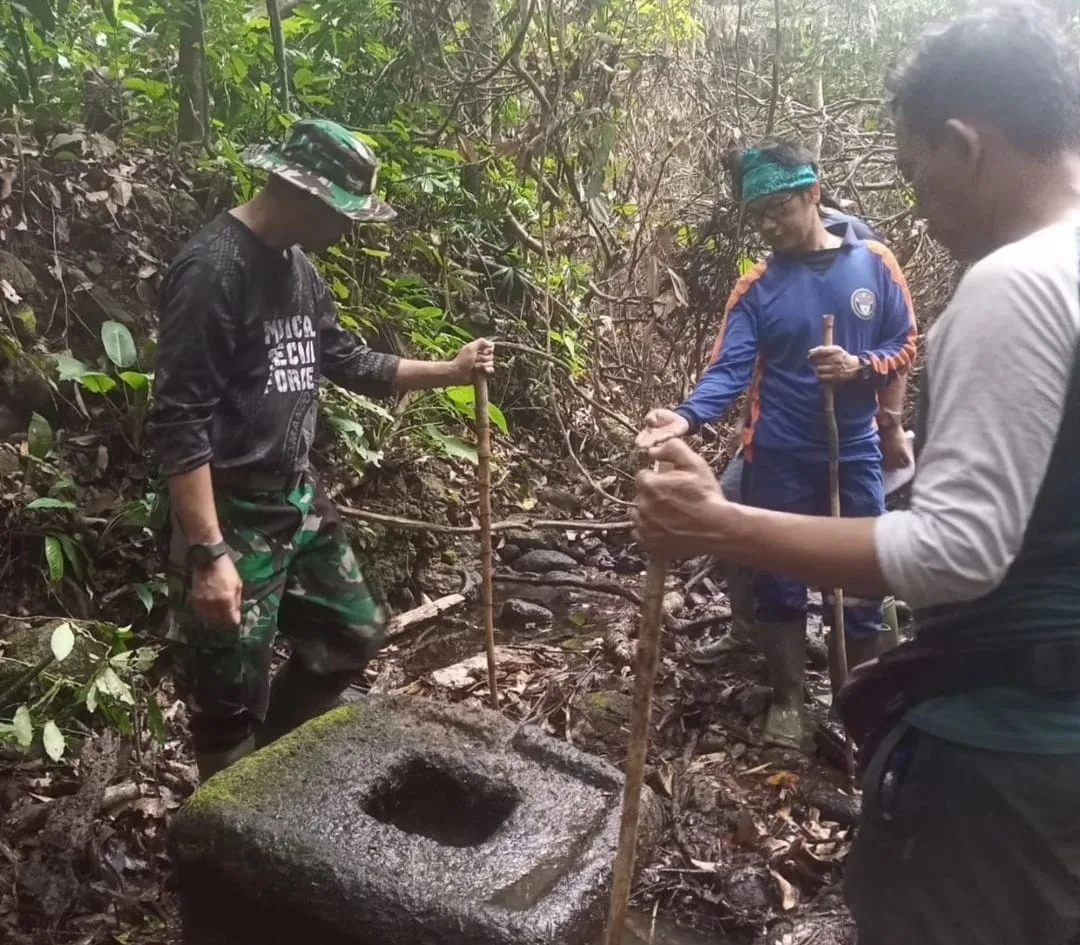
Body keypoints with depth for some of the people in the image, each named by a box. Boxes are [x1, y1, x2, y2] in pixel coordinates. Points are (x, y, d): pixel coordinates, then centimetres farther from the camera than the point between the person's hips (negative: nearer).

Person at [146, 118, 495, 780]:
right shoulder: (213, 269, -20)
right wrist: (208, 554, -26)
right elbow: (179, 423, -23)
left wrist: (451, 371, 14)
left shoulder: (298, 268, 7)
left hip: (299, 499, 9)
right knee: (232, 699, 4)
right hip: (232, 515, -9)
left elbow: (348, 361, 19)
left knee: (353, 634, 20)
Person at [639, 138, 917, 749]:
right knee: (778, 583, 8)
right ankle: (789, 700, 27)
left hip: (856, 455, 0)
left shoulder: (873, 264, -1)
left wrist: (859, 367, -18)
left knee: (863, 584, 7)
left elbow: (906, 346, 3)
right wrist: (688, 417, -29)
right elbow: (730, 370, -11)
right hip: (779, 461, 0)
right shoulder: (756, 288, -2)